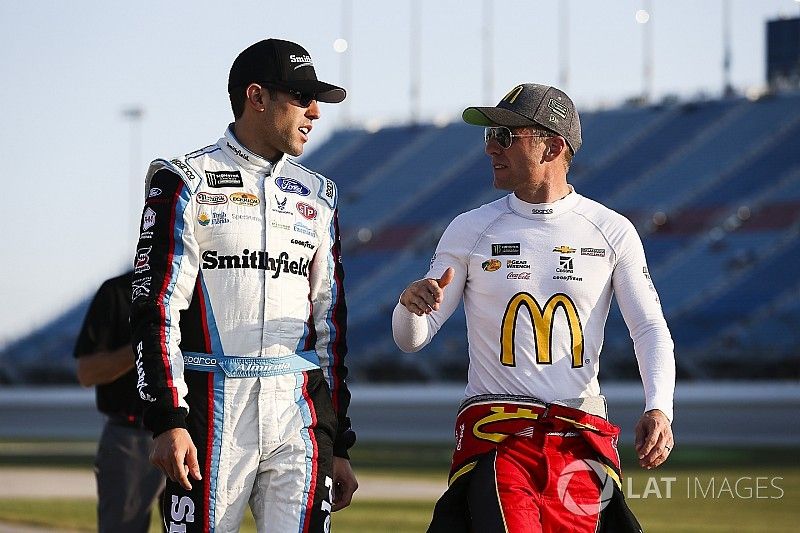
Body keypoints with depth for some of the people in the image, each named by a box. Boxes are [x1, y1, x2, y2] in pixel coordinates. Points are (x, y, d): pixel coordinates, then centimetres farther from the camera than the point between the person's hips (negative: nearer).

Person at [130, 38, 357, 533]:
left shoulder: (316, 196, 17)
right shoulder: (187, 182, 1)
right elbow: (156, 308, -6)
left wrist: (339, 445, 14)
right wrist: (168, 421, -16)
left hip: (301, 416, 4)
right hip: (213, 411, -4)